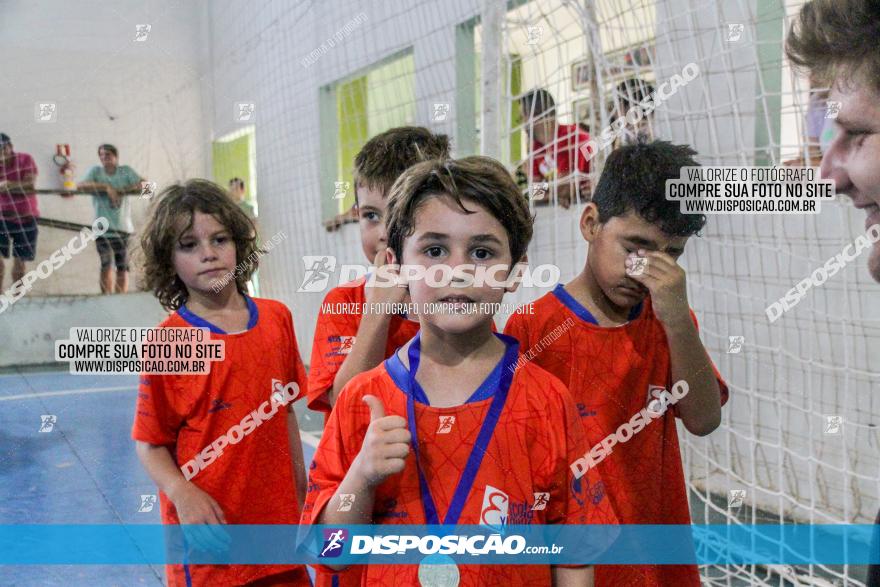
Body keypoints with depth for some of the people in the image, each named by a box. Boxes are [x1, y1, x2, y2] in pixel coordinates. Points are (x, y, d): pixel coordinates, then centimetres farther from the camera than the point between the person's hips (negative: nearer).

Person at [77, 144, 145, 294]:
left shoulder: (126, 171, 9)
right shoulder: (96, 171, 7)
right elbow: (80, 186, -10)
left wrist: (122, 190, -15)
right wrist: (106, 187, -17)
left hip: (123, 227, 2)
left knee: (123, 268, 6)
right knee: (106, 265, -13)